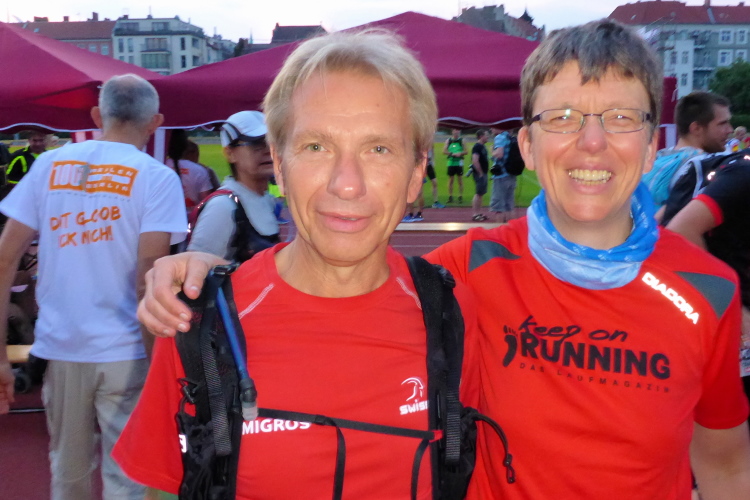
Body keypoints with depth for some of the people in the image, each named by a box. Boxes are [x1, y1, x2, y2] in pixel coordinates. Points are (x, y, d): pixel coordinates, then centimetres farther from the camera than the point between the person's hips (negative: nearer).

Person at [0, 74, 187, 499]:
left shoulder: (49, 164, 5)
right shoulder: (157, 178, -6)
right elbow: (147, 282, -14)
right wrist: (157, 359, -6)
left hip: (59, 347, 4)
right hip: (124, 352, -4)